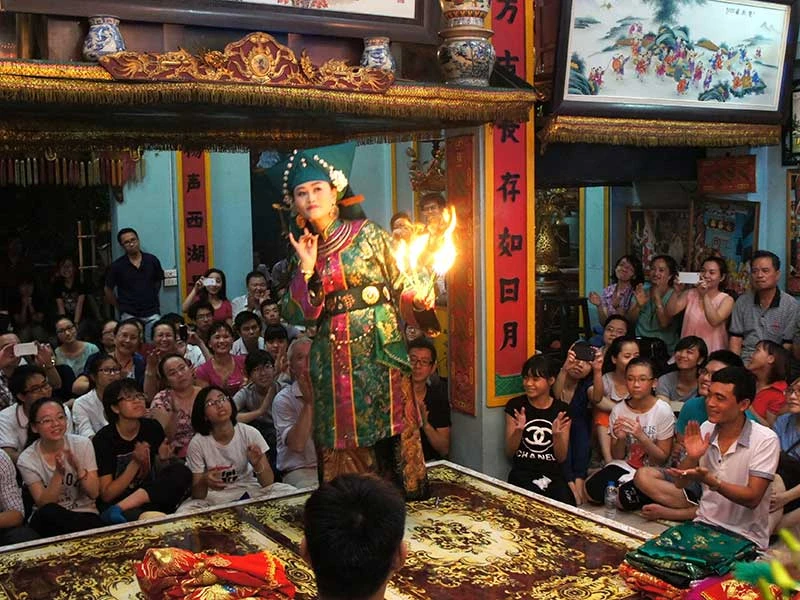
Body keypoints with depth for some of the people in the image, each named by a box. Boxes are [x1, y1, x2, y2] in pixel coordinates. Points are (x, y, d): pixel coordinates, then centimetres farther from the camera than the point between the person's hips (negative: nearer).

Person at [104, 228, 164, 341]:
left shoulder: (152, 260, 1)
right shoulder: (117, 266, -3)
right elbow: (108, 290, 7)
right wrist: (121, 306, 7)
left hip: (152, 313, 1)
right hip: (129, 315, -1)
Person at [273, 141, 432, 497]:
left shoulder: (367, 233, 1)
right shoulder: (303, 250, 10)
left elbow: (399, 284, 1)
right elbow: (299, 316, 3)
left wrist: (416, 299, -20)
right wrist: (306, 268, -6)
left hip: (379, 347, -3)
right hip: (334, 357, 3)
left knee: (389, 429, -4)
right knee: (343, 438, 5)